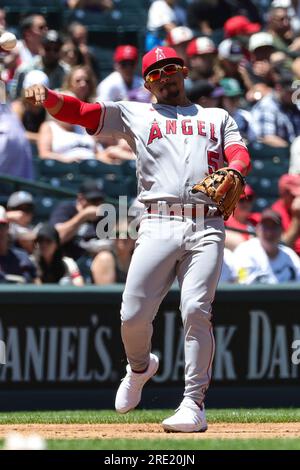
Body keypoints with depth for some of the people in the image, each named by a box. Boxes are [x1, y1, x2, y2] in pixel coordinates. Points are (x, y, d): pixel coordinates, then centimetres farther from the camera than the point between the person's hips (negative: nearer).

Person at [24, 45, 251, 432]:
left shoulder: (217, 117, 23)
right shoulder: (134, 114, 21)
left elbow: (240, 155, 6)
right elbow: (80, 112, 10)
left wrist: (232, 173, -19)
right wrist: (46, 96, -12)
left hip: (206, 227, 0)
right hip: (159, 223, 1)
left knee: (196, 310, -16)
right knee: (133, 315, -8)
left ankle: (194, 404, -11)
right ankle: (140, 368, 26)